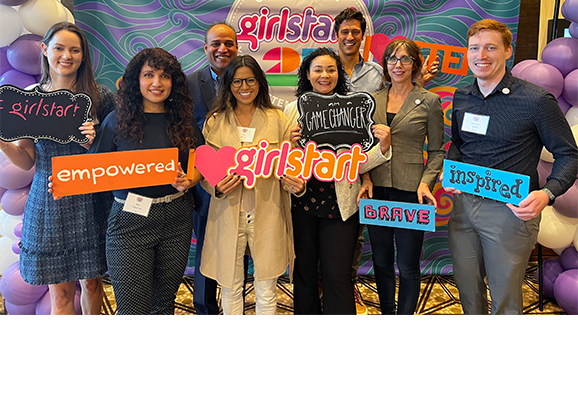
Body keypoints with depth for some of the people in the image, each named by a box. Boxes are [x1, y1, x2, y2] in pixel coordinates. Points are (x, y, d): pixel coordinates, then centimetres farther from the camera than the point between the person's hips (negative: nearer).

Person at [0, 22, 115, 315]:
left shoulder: (100, 97, 0)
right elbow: (26, 161, 6)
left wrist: (95, 142, -14)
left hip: (90, 202, 0)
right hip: (49, 203, 1)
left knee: (91, 281, 13)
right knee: (60, 292, 5)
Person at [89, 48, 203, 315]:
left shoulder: (183, 122, 7)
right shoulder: (117, 121, -1)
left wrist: (188, 181, -9)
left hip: (176, 219, 3)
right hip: (130, 220, -3)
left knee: (164, 303, 15)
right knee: (133, 309, -1)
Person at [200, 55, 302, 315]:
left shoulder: (277, 119, 5)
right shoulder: (215, 121, 6)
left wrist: (295, 183, -17)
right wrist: (217, 187, -14)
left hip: (267, 213, 0)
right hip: (228, 214, 1)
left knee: (266, 291, 7)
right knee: (230, 288, 9)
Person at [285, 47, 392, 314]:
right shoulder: (293, 110, 5)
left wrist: (382, 148, -15)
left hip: (339, 205, -1)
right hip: (301, 203, 2)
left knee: (338, 275, -1)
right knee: (303, 272, 13)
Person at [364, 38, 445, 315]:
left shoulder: (429, 101, 0)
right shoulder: (373, 100, 9)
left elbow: (437, 151, 2)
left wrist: (426, 183, -13)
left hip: (410, 191, -3)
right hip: (377, 190, 3)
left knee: (407, 265, 4)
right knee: (381, 261, 13)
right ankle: (386, 314, 32)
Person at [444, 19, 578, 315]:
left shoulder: (536, 100, -10)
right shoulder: (461, 98, 6)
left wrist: (547, 193, -22)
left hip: (509, 210, -5)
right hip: (463, 204, 5)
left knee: (505, 298, 7)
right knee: (466, 288, 19)